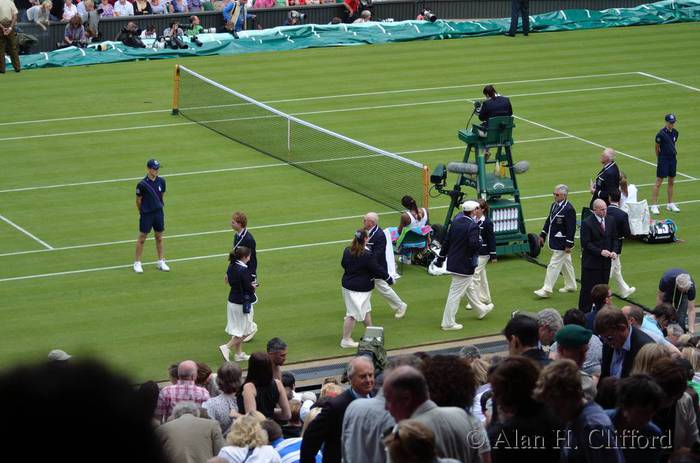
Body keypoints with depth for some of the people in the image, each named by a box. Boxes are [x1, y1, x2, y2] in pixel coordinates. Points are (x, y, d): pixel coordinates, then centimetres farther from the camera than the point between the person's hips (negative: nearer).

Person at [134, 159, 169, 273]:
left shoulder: (161, 181, -1)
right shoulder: (142, 184, -15)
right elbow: (138, 200, -5)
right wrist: (142, 211, 6)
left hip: (159, 212, 4)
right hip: (146, 214, -4)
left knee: (159, 237, 12)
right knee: (142, 237, 3)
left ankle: (161, 262, 21)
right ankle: (137, 263, 12)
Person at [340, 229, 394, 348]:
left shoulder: (347, 251, -3)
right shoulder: (367, 255, -24)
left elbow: (343, 264, 14)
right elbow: (377, 269, -15)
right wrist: (389, 279, -1)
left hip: (348, 284, 8)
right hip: (360, 288, -8)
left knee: (365, 310, 24)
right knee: (353, 313, -1)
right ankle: (346, 340, 4)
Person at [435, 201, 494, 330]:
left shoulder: (456, 221, 4)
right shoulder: (473, 226, -20)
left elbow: (447, 240, 9)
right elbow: (474, 244, -31)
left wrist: (441, 257, 16)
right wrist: (480, 241, -8)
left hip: (453, 261, 9)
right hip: (465, 265, -9)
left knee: (469, 287, 26)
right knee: (456, 293, -1)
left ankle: (480, 310, 45)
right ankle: (448, 323, 4)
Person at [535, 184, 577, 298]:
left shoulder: (569, 209, -21)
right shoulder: (554, 205, 7)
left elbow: (571, 228, -21)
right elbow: (549, 220, 17)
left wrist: (569, 245, -21)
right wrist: (543, 235, 15)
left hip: (562, 244, -9)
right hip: (555, 242, 9)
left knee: (554, 265, -7)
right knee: (566, 264, 20)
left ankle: (547, 290, -4)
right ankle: (571, 286, 32)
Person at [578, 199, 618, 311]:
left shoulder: (610, 220, 6)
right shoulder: (587, 223, -13)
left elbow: (614, 238, 12)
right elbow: (585, 243, -15)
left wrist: (614, 251, -6)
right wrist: (600, 251, -23)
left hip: (606, 261, 5)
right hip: (591, 262, -5)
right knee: (588, 289, 0)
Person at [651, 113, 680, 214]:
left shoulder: (675, 132, 4)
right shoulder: (661, 134, -15)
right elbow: (657, 147, -5)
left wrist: (673, 152, 10)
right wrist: (659, 158, 2)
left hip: (672, 158, 7)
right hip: (663, 160, -7)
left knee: (671, 182, 14)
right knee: (659, 182, -5)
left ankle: (670, 204, 25)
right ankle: (654, 205, -2)